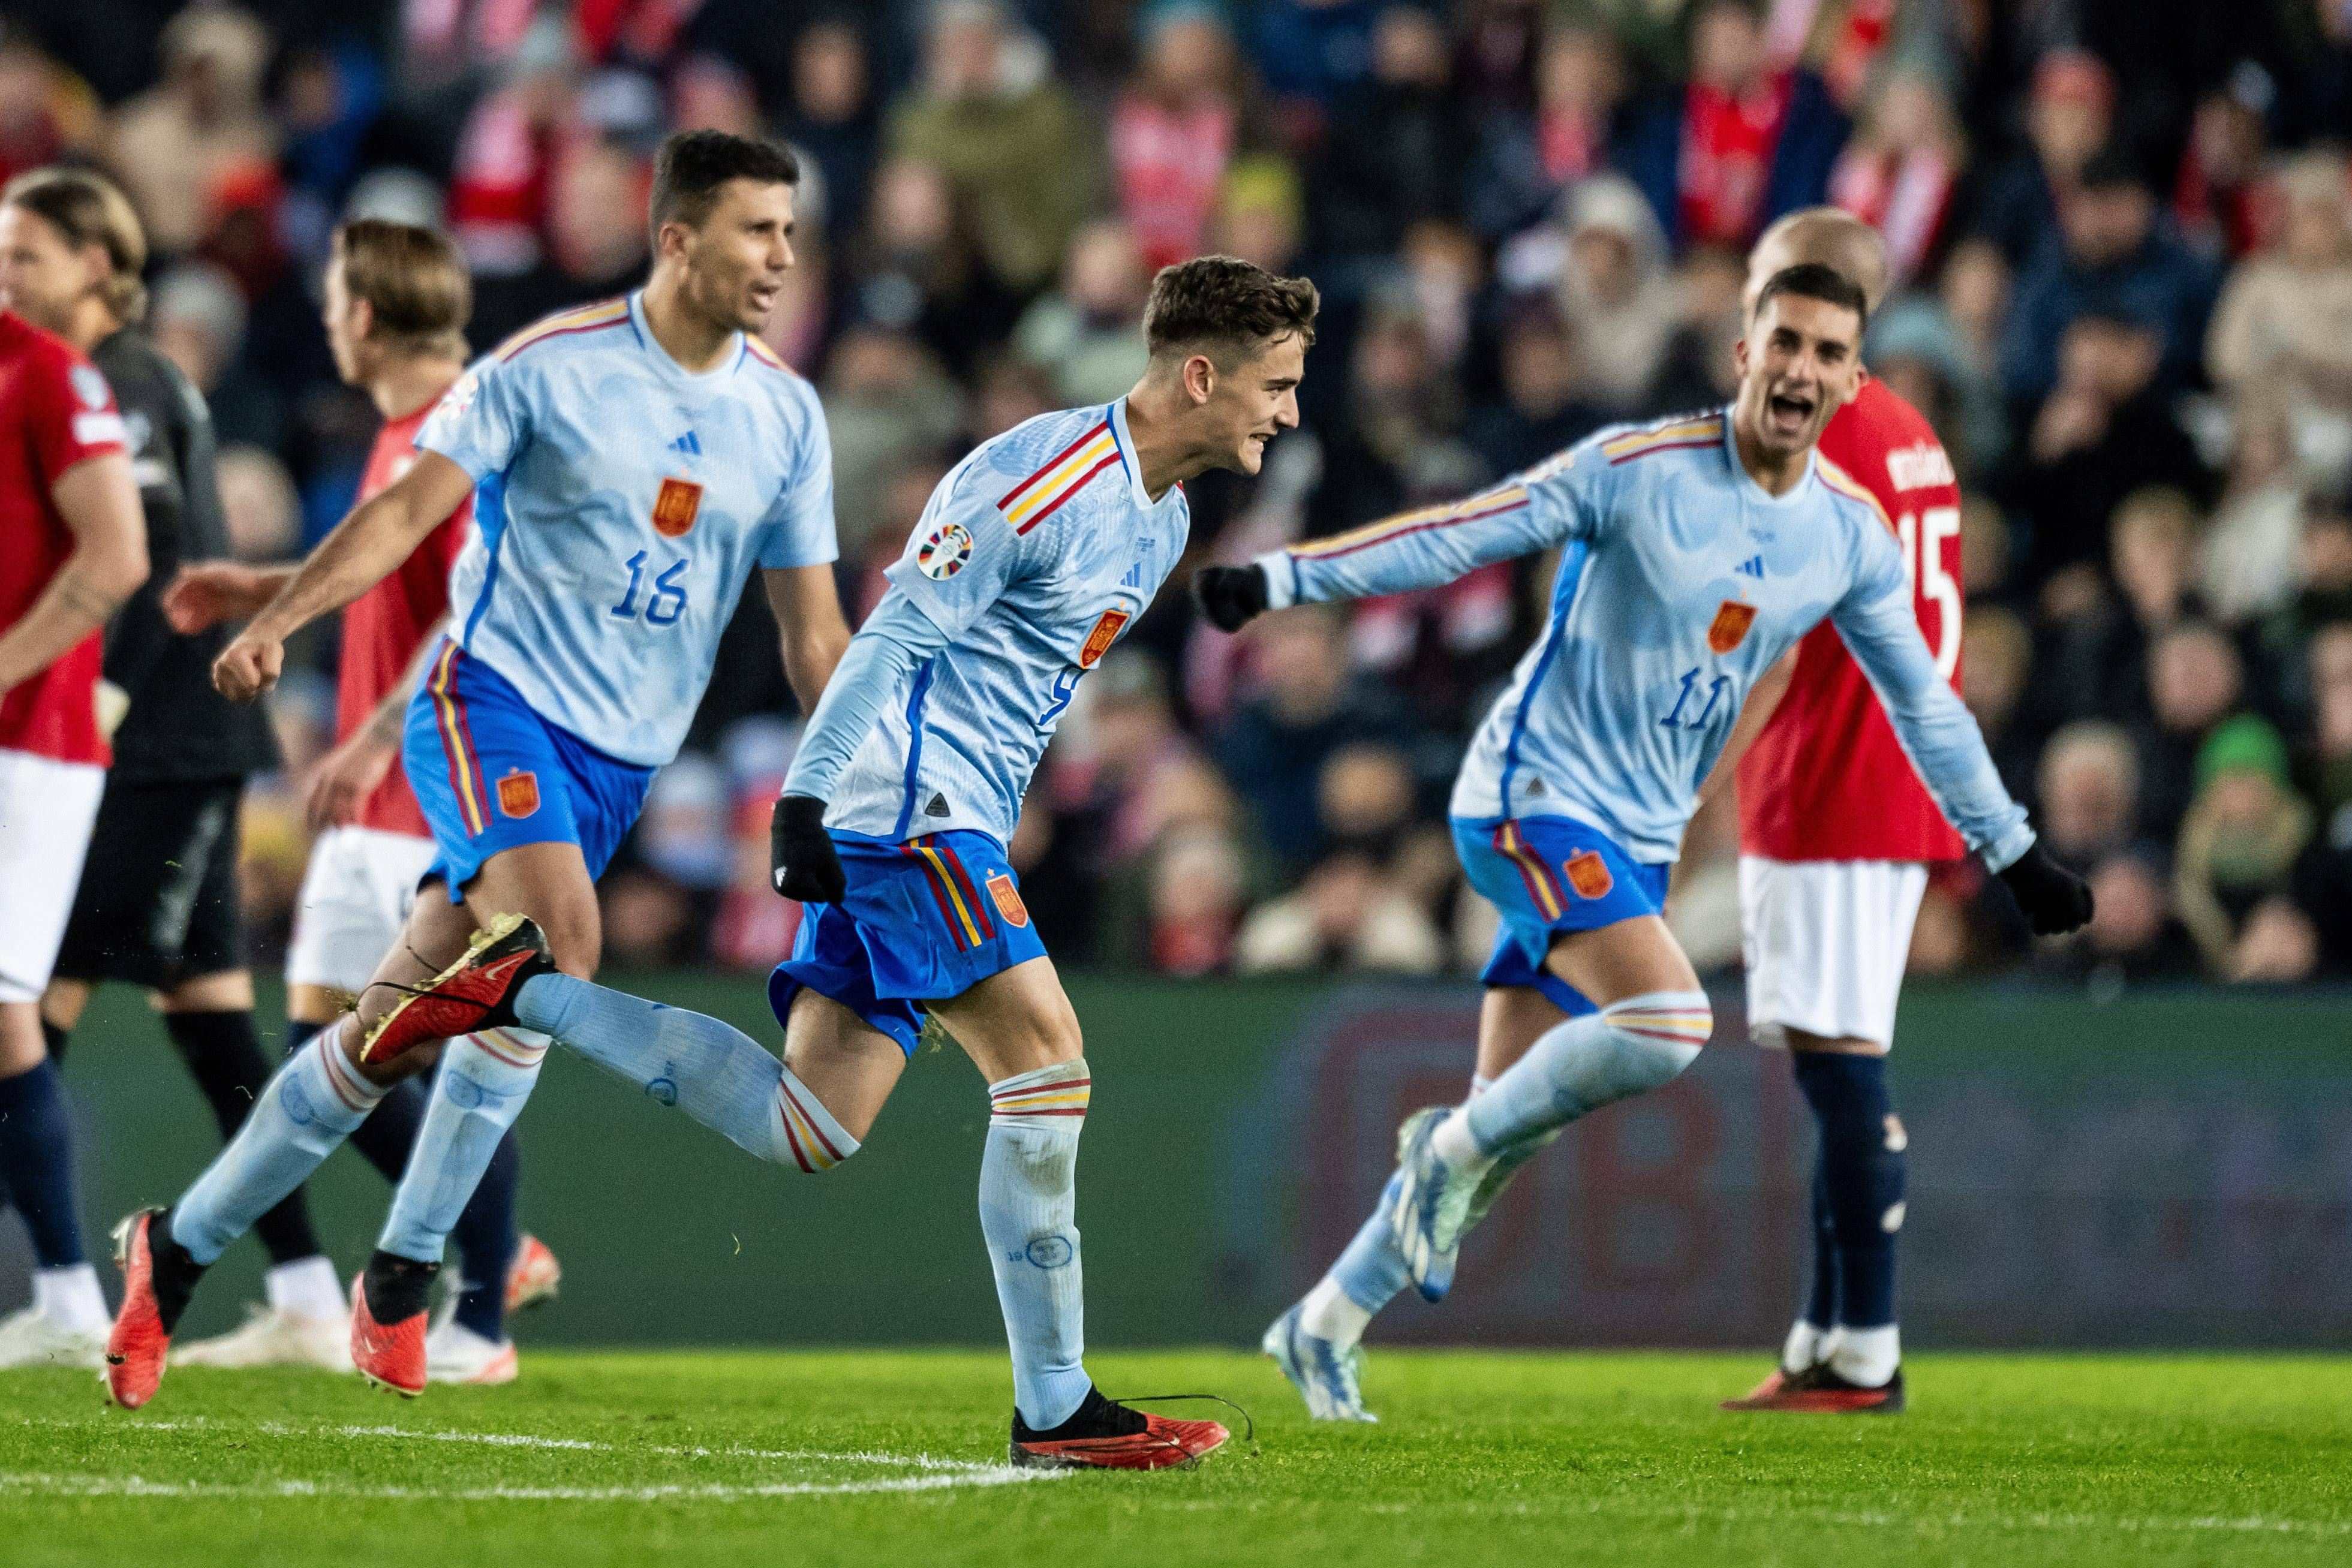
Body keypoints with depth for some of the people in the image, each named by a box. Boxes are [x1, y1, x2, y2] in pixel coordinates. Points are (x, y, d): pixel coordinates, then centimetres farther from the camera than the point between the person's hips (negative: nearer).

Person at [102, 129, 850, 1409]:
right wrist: (276, 621, -21)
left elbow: (812, 634, 12)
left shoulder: (786, 416, 7)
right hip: (494, 694, -5)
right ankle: (402, 1275, -21)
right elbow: (412, 506, -8)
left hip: (619, 760, 5)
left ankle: (178, 1249, 14)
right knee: (556, 933, -30)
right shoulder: (553, 367, -6)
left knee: (387, 1037, 1)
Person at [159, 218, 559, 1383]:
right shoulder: (403, 436, 15)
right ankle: (494, 1252, 19)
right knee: (319, 1034, 10)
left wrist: (378, 738, -26)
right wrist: (266, 591, 28)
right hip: (375, 805, 10)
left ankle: (480, 1325, 1)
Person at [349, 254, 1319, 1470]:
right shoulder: (1043, 477, -15)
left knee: (809, 1131, 2)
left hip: (943, 821, 10)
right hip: (909, 810, -10)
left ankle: (522, 992, 10)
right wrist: (805, 798, -23)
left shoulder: (1159, 517, 16)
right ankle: (1054, 1411, -9)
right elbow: (895, 633, -18)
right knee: (1047, 1072, -12)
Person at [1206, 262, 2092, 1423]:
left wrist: (2012, 851, 19)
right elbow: (1460, 535, -13)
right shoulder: (1641, 470, -13)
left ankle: (1325, 1328, 19)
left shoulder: (1851, 535, 4)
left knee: (1513, 1122, 4)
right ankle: (1454, 1154, -5)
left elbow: (1921, 701, 16)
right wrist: (1278, 579, -20)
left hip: (1639, 841, 6)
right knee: (1667, 1022, -28)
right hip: (1534, 794, -6)